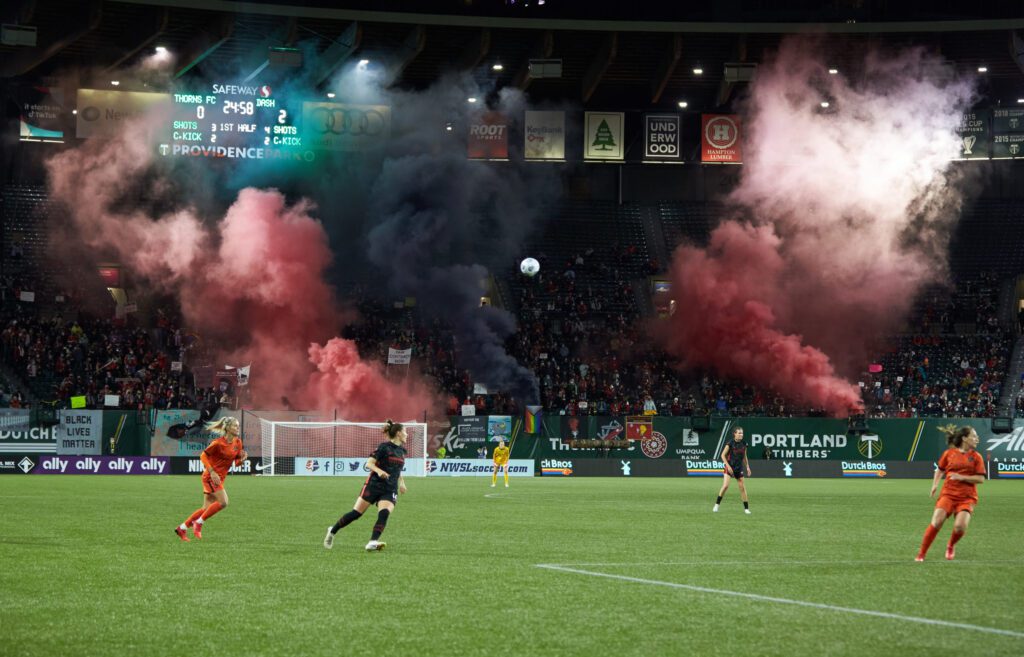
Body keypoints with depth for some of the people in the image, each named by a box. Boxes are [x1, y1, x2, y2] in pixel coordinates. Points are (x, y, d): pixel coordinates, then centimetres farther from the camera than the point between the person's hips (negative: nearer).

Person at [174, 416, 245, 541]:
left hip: (220, 477, 8)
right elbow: (203, 456, -12)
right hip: (211, 476, -8)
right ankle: (199, 523, -6)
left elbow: (237, 462, 13)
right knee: (223, 502, -18)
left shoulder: (237, 442, 6)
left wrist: (242, 459, -11)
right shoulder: (219, 443, -16)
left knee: (207, 508, 6)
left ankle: (182, 528, 14)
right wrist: (212, 472, -21)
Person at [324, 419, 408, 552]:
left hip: (390, 491, 5)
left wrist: (401, 482, 18)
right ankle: (332, 530, 18)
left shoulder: (401, 450, 14)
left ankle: (372, 543, -31)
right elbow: (369, 463, -12)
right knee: (356, 513, -2)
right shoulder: (384, 447, -7)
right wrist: (379, 471, -30)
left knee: (384, 513, -22)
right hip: (374, 485, -5)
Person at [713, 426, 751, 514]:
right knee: (725, 485, -17)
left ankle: (746, 508, 10)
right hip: (730, 467, -4)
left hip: (739, 468, 4)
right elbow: (723, 455, -8)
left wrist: (747, 467, 10)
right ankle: (716, 505, -5)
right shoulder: (730, 443, -11)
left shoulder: (744, 444, 3)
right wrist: (728, 466, -16)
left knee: (742, 487, 4)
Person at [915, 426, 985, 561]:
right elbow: (940, 469, 20)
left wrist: (962, 477, -13)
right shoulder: (949, 453, 4)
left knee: (960, 526, -20)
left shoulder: (976, 457, 3)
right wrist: (935, 484, 6)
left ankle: (951, 546, 15)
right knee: (936, 522, -17)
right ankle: (921, 554, -4)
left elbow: (981, 479, -2)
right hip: (948, 494, 0)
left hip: (967, 497, 0)